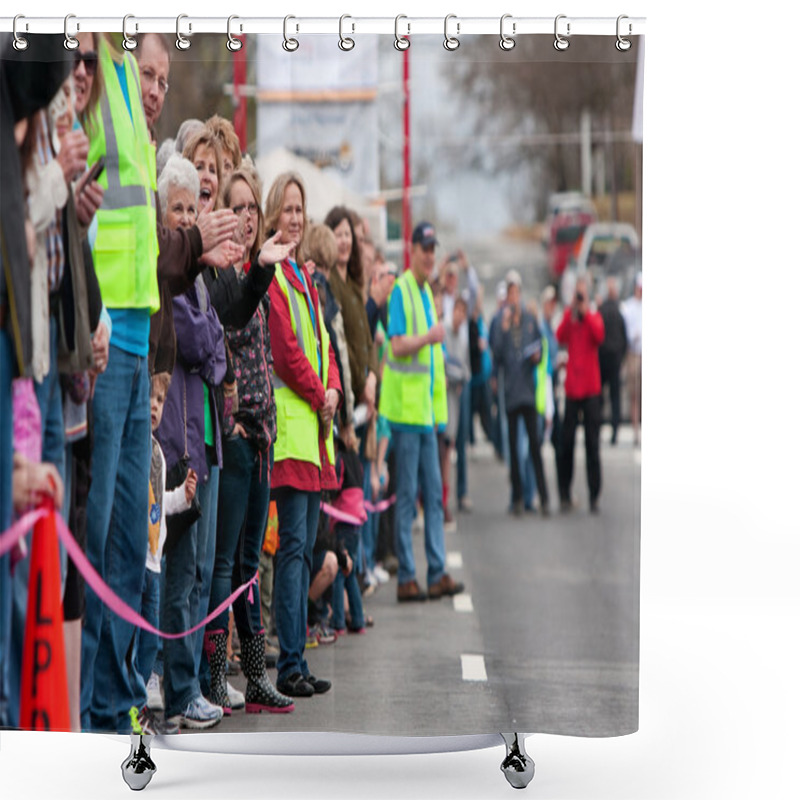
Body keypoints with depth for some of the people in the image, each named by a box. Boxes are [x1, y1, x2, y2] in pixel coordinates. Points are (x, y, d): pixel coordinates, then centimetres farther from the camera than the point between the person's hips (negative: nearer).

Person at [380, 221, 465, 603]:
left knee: (434, 494, 8)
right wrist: (428, 337, -32)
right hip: (405, 406, -8)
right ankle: (406, 578, -1)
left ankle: (437, 574, 11)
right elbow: (398, 345, -17)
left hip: (426, 408, 8)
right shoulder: (400, 291, -8)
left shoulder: (426, 292, 18)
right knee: (407, 495, -5)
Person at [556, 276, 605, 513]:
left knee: (592, 444, -2)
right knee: (568, 442, 2)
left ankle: (594, 496, 1)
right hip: (572, 386, 1)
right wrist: (571, 313, -17)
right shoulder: (568, 315, 7)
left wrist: (586, 313, -20)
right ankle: (566, 495, 10)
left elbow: (600, 335, -17)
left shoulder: (594, 317, 4)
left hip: (591, 388, -1)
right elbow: (560, 338, -12)